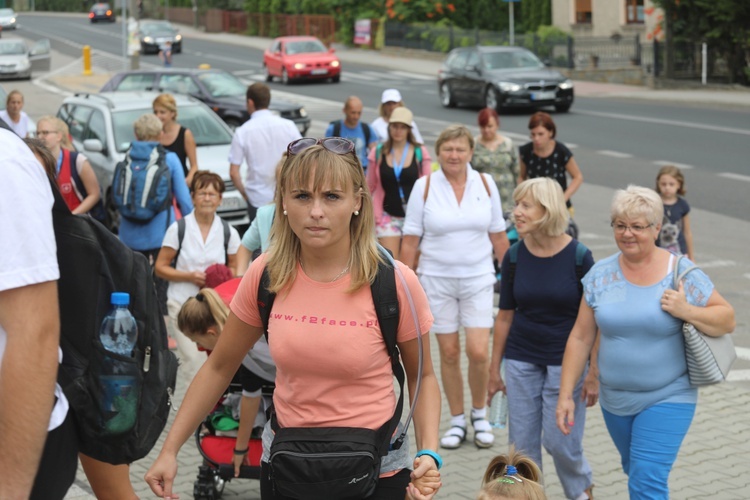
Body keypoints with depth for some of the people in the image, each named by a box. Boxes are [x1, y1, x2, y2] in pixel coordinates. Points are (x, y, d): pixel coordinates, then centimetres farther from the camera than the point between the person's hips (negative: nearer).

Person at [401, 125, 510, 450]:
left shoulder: (485, 184, 1)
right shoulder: (424, 186, -4)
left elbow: (498, 235, 8)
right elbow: (410, 239, -1)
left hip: (478, 278, 1)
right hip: (437, 279, 0)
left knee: (478, 352, -8)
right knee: (449, 353, 6)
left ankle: (479, 414, 17)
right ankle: (457, 421, 21)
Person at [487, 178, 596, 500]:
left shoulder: (577, 256, -12)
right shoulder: (515, 257, -2)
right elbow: (505, 316, 5)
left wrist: (594, 373, -9)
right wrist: (494, 369, 8)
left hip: (565, 361, -3)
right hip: (521, 362, 3)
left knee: (560, 440, 0)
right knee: (522, 444, 6)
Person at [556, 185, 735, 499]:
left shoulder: (683, 273, -8)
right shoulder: (600, 274, -1)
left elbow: (727, 320, -3)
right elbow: (580, 337, 1)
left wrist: (686, 311, -21)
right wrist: (565, 394, -2)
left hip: (667, 399, -4)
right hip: (614, 400, 4)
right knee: (635, 470, 19)